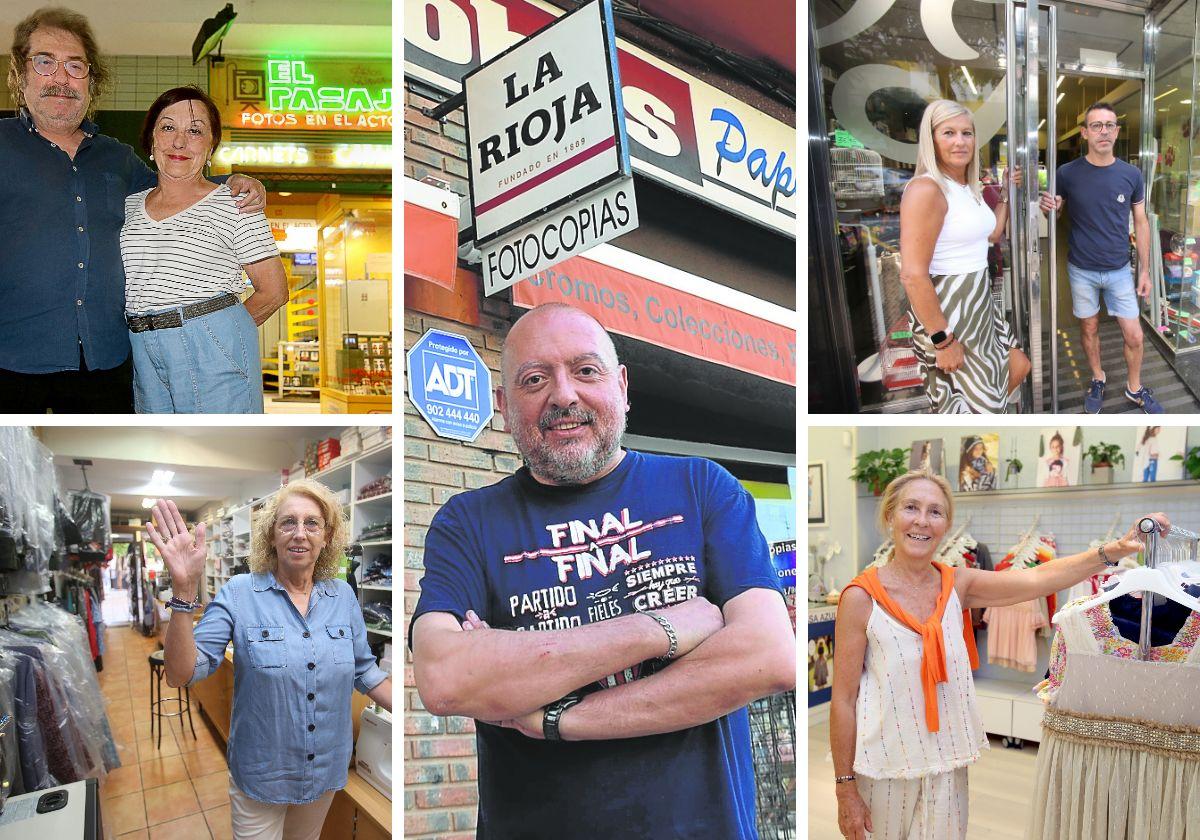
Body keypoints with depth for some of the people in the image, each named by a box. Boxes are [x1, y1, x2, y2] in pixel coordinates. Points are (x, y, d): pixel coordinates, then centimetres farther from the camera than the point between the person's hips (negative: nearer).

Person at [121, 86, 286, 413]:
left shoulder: (234, 204, -3)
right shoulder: (131, 205, 13)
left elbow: (274, 291, -3)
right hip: (144, 357, 5)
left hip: (214, 351, -5)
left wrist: (219, 329, 5)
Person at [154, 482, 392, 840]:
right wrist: (183, 591, -33)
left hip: (326, 771, 4)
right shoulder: (239, 593, -14)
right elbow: (181, 675, -20)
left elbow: (364, 671, 4)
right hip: (260, 776, -3)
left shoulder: (342, 595, -3)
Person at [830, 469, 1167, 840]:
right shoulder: (861, 596, -13)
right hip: (883, 766, -3)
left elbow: (1035, 579, -18)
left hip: (947, 763, 4)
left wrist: (1114, 550, -31)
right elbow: (843, 700, -11)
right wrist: (845, 789, -10)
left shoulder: (958, 584, -1)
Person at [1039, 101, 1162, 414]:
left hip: (1119, 270, 1)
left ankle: (1135, 388, 25)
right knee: (1089, 328, 14)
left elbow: (1141, 223, 3)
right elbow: (1053, 210, 4)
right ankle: (1098, 379, 36)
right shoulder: (1068, 173, -9)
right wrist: (1048, 207, -22)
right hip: (1082, 270, -1)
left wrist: (1145, 270, 3)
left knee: (1134, 335, 4)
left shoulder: (1131, 175, -5)